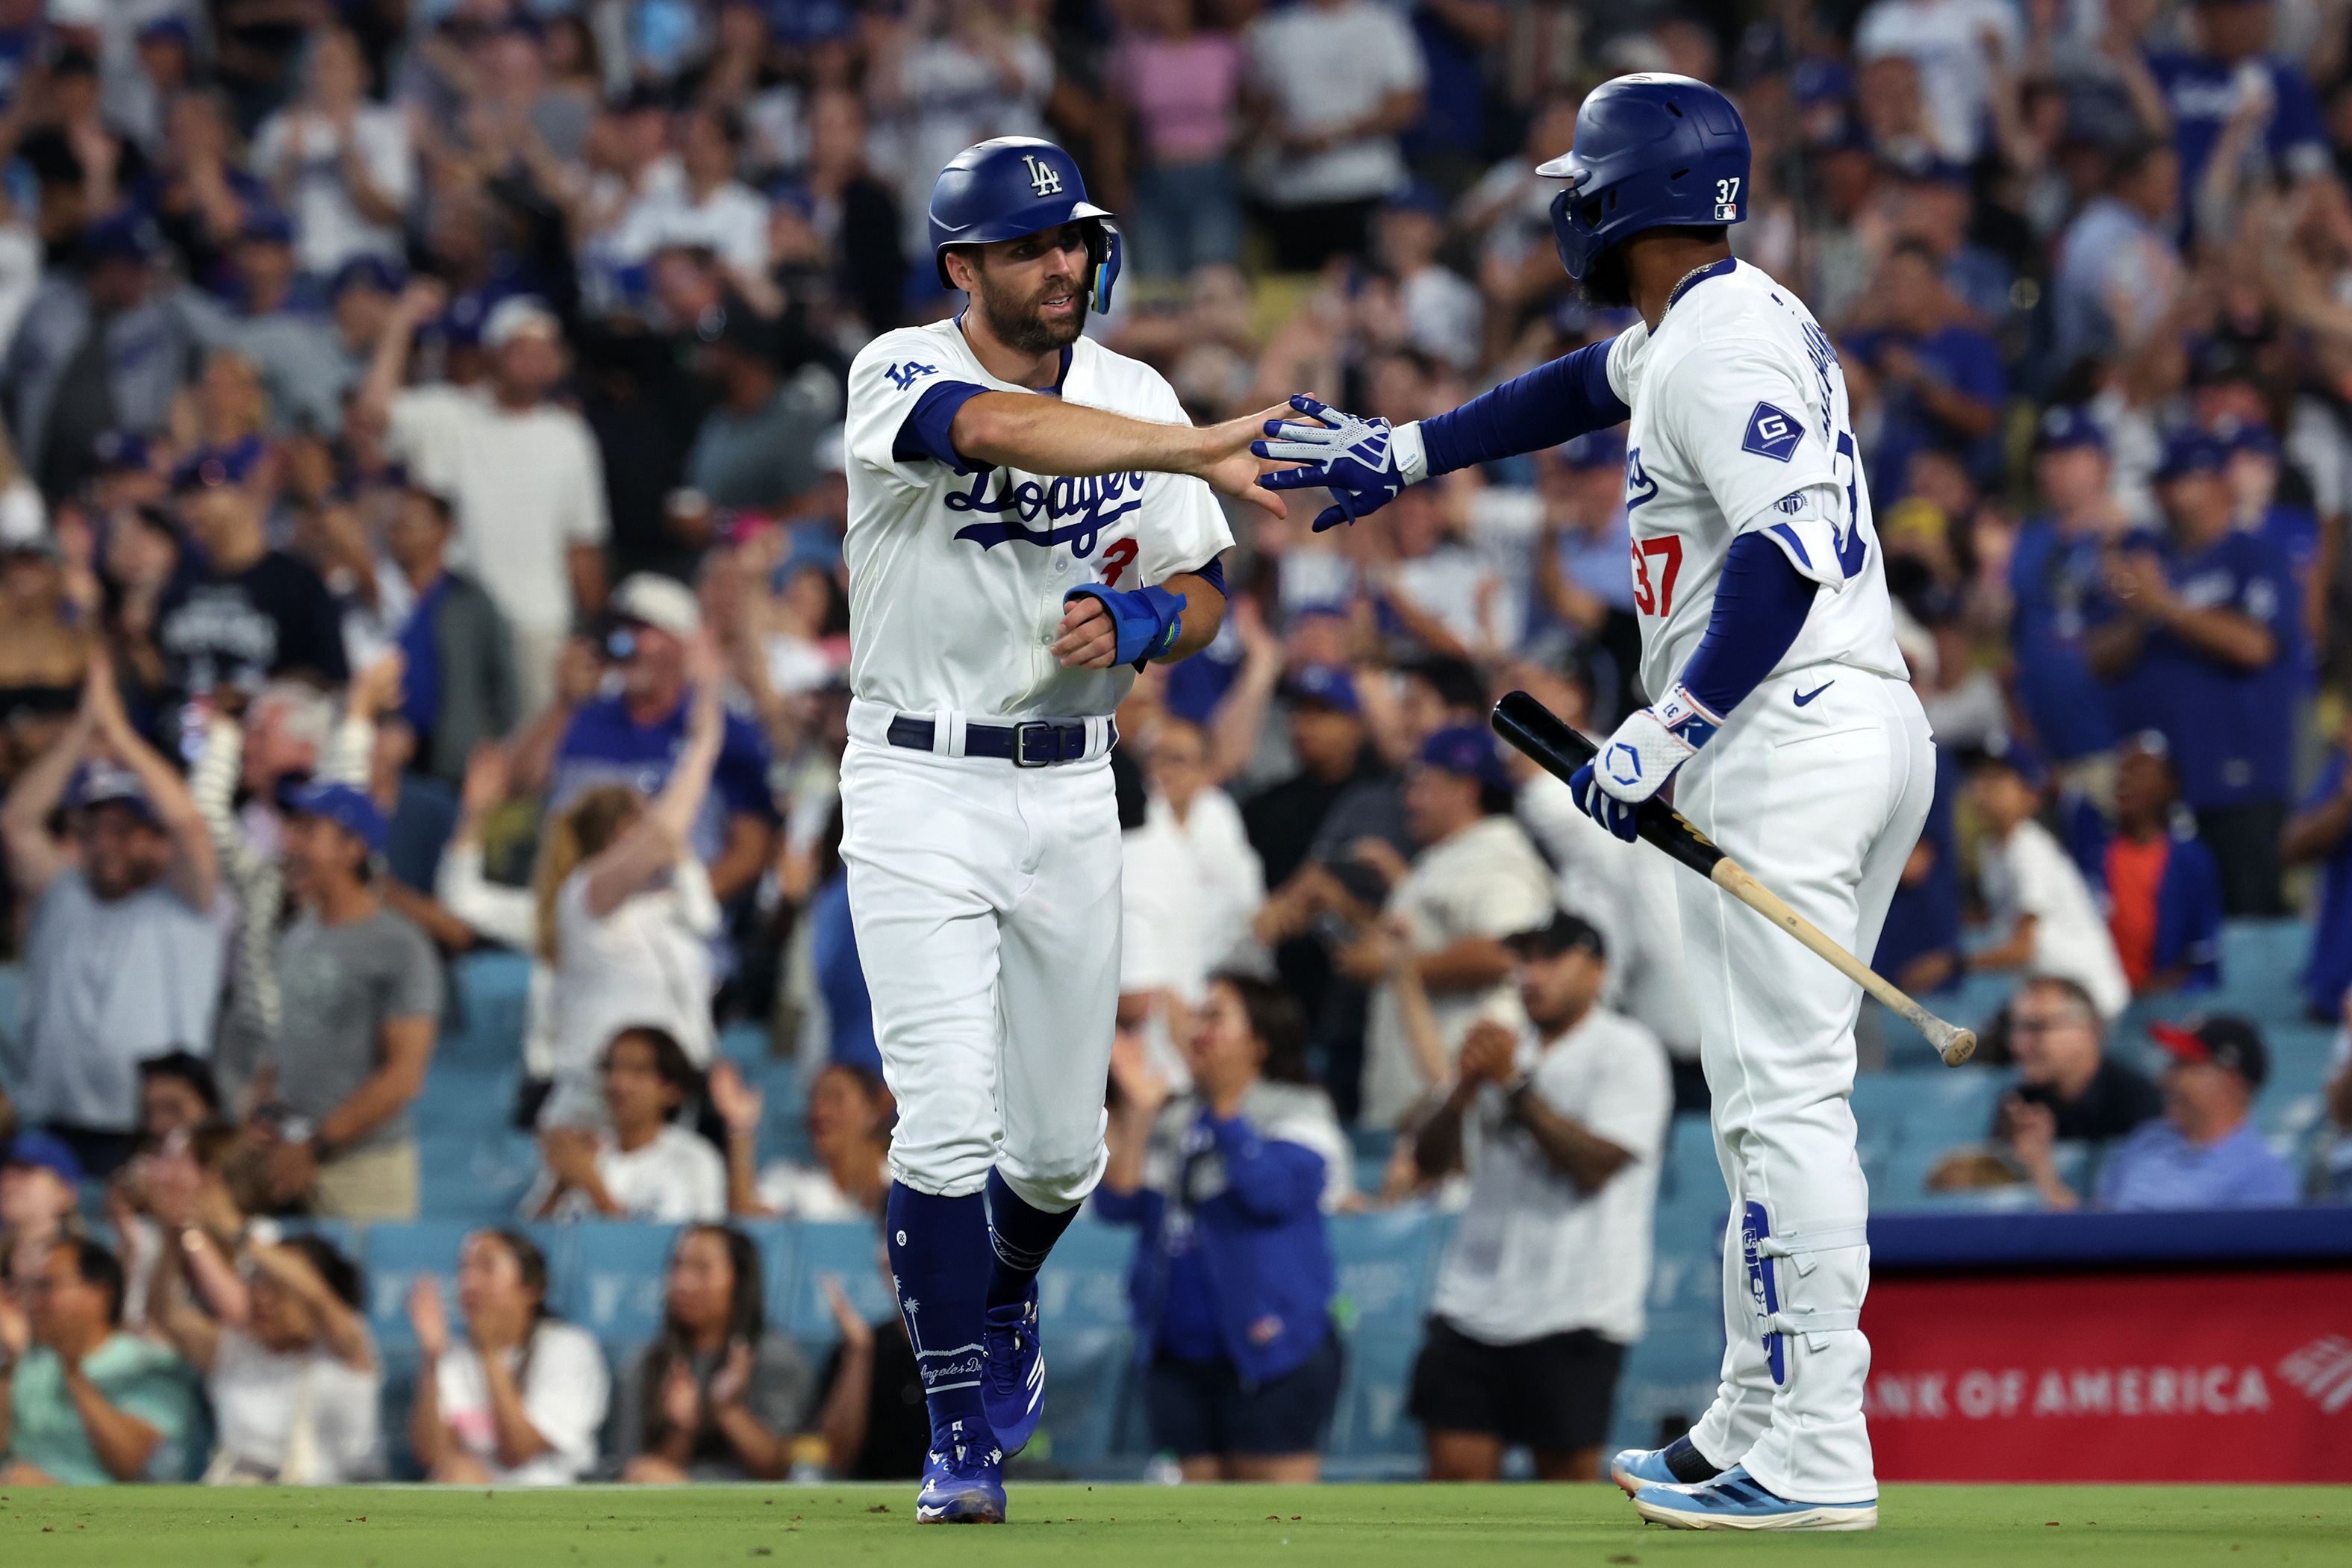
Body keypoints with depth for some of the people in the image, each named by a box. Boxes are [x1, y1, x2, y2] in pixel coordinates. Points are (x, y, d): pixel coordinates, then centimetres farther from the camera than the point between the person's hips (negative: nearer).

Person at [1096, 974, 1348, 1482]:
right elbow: (1118, 1204, 4)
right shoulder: (1174, 1121, 16)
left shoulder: (1296, 1114, -1)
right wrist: (1137, 1111, -3)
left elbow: (1272, 1192, -20)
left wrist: (1225, 1105, -22)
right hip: (1182, 1357, 6)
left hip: (1269, 1352, -6)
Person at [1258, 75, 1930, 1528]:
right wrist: (1405, 451, 43)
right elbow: (1584, 388, 37)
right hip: (1873, 727, 11)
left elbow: (1788, 550, -24)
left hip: (1787, 740, -11)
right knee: (1779, 1096, 14)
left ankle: (1816, 1459, -13)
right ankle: (1755, 1433, 18)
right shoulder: (1740, 317, 19)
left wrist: (1666, 731, -24)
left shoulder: (1722, 344, -13)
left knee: (1780, 1100, -11)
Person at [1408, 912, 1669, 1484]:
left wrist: (1517, 1087, -13)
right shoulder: (1505, 1049, 18)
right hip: (1473, 1302, 6)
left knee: (1568, 1470, -2)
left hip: (1573, 1313, -6)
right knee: (1456, 1464, -4)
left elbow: (1595, 1163, -14)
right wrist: (1466, 1088, -7)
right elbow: (1431, 1158, 12)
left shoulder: (1626, 1052, -1)